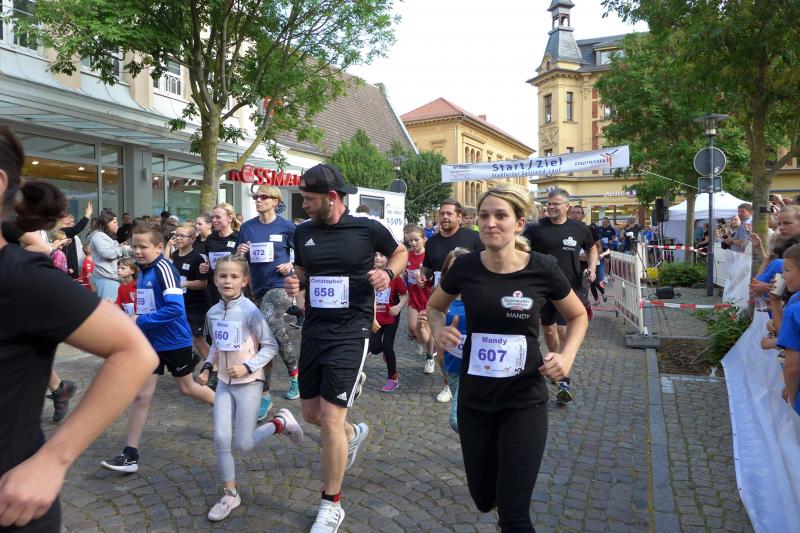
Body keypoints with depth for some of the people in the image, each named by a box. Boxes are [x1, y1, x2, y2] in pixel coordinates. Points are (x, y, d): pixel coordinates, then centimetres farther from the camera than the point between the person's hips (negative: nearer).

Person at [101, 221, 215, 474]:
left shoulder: (164, 268, -19)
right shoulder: (143, 271, 5)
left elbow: (175, 308, -29)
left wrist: (140, 321, -25)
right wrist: (135, 319, 3)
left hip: (174, 341, -6)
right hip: (150, 342, 6)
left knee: (186, 388, 13)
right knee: (141, 395, 3)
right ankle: (130, 454, 10)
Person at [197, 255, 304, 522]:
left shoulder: (250, 311, -18)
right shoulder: (212, 313, 1)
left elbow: (270, 346, -13)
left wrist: (247, 367, -21)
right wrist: (207, 367, 5)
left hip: (248, 383, -5)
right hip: (225, 382, 5)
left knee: (244, 445, -2)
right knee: (220, 439, -1)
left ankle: (281, 422, 24)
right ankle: (230, 494, 17)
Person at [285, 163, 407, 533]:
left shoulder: (368, 229, -8)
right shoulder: (303, 232, 4)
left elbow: (400, 252, 9)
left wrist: (388, 273, -12)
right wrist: (293, 284, -5)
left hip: (350, 333, -5)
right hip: (313, 331, 6)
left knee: (330, 419, -8)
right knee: (311, 413, 14)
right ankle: (353, 433, 49)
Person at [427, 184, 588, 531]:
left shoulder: (542, 269, -12)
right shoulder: (465, 267, -8)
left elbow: (578, 316, 6)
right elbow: (434, 307, 11)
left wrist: (567, 356, -10)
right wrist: (439, 330, -11)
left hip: (525, 400, -2)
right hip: (474, 399, 3)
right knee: (483, 499, 20)